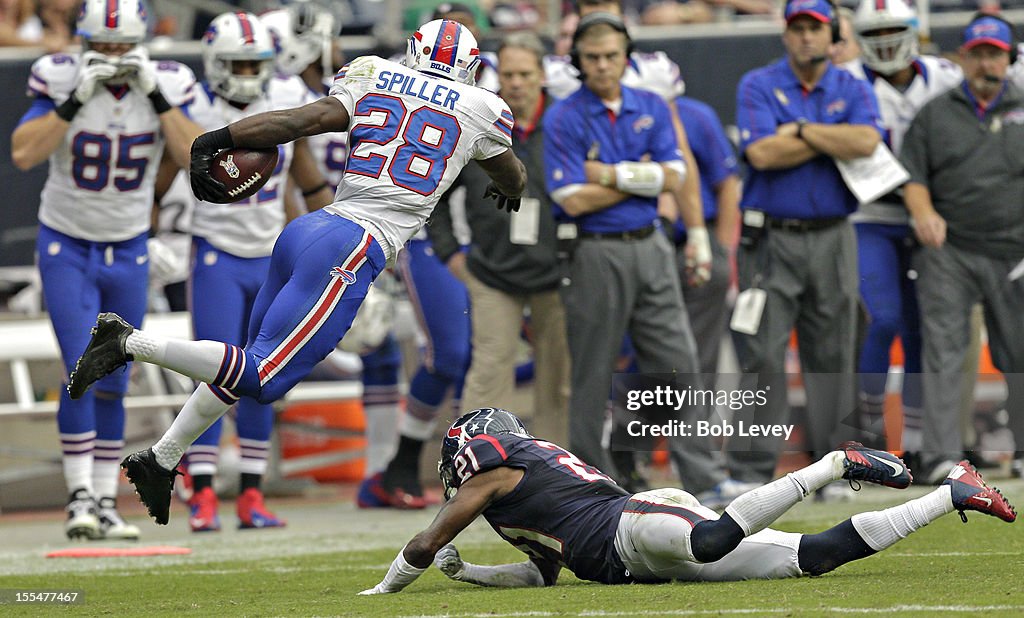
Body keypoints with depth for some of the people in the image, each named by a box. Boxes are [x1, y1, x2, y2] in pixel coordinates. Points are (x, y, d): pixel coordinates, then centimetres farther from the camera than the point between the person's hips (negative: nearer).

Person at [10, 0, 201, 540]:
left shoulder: (163, 85, -9)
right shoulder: (61, 80, -15)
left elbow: (194, 159, -19)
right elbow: (23, 154, -25)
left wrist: (155, 95, -25)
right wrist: (76, 99, -30)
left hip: (128, 252, 3)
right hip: (67, 247, -3)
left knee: (113, 387, 7)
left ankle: (105, 503, 14)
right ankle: (80, 497, -10)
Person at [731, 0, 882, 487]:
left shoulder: (853, 90, 8)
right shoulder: (758, 86, 2)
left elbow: (866, 142, -13)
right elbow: (761, 154, -14)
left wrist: (800, 130, -11)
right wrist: (835, 140, -7)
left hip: (832, 239, 3)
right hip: (771, 240, -3)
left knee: (832, 353, 5)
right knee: (761, 355, -7)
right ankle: (751, 467, -4)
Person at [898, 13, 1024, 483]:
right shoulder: (935, 113, 11)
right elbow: (912, 175, 7)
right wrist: (924, 213, -13)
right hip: (948, 251, -1)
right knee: (943, 350, -9)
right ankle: (941, 454, -9)